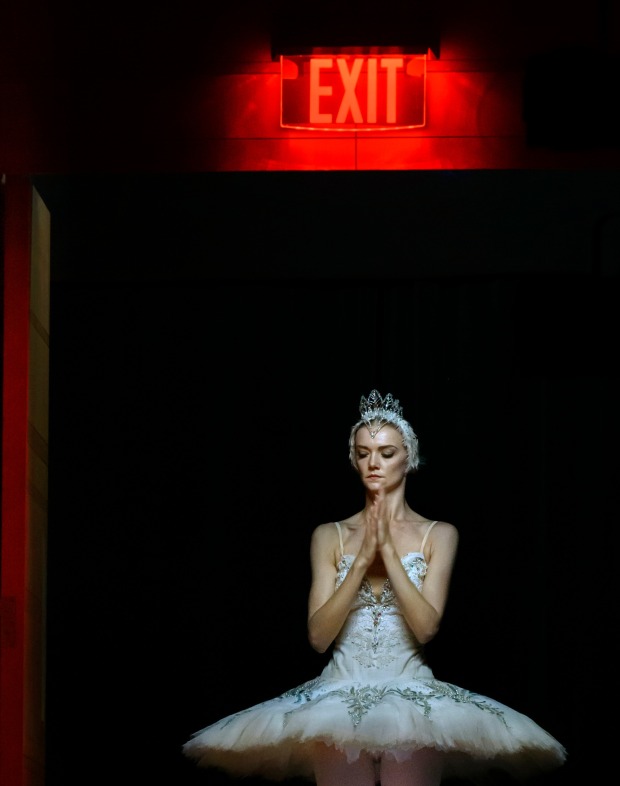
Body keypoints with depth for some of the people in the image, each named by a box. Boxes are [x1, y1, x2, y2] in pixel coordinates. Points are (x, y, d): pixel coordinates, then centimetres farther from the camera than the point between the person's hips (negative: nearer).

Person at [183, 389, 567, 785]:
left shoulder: (439, 534, 7)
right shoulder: (330, 536, 10)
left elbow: (426, 627, -7)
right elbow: (318, 635, -1)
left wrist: (388, 549, -10)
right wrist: (363, 559, -9)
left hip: (413, 692, -1)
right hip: (341, 691, 1)